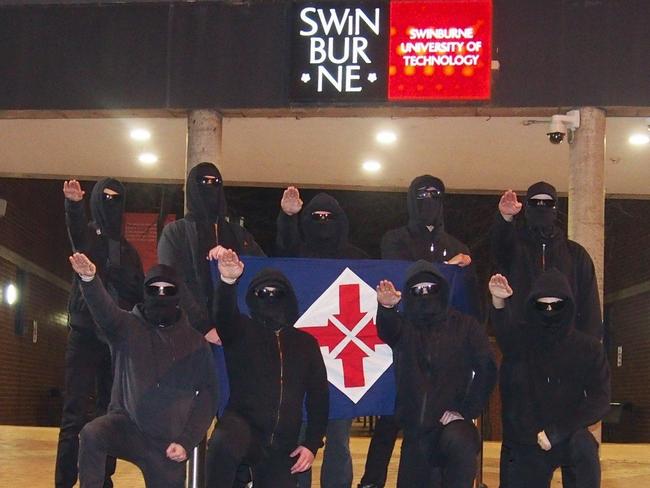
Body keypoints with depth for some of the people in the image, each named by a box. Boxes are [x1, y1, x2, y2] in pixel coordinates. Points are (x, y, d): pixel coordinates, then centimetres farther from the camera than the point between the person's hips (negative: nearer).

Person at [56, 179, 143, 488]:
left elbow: (140, 294, 16)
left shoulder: (128, 250, 18)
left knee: (111, 412, 5)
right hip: (85, 334, -4)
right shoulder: (86, 236, 4)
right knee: (76, 413, -10)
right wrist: (73, 203, -43)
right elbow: (74, 223, -21)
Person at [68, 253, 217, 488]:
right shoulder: (128, 327, 3)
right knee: (91, 435, -31)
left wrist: (186, 442, -5)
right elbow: (104, 310, -19)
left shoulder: (195, 343, 5)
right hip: (127, 424, -1)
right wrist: (89, 279, -40)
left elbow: (207, 394, 4)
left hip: (167, 443, 2)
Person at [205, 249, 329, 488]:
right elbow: (224, 315, -19)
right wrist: (228, 281, -39)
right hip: (243, 425, -4)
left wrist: (312, 444, 5)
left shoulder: (306, 343, 13)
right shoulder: (241, 332, 4)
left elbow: (319, 396, 13)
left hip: (282, 447, 4)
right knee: (224, 443, -37)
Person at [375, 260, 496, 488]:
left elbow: (486, 369, -2)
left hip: (451, 422, -3)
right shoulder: (403, 326, 8)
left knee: (460, 443, -36)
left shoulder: (466, 326, 6)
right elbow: (386, 330, -17)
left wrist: (465, 411, -10)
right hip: (414, 428, 3)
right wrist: (386, 308, -40)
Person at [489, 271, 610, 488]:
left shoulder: (588, 348, -1)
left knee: (583, 444, -32)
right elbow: (505, 327, -25)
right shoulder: (520, 339, -1)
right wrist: (499, 302, -49)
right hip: (526, 443, 2)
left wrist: (556, 432, -18)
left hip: (568, 436, -2)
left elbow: (599, 400, -7)